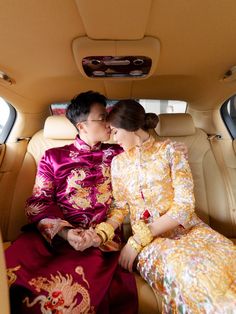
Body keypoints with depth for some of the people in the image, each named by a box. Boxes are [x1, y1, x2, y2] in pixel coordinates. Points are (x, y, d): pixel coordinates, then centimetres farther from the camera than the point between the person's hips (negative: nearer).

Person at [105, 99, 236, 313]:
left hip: (186, 228, 1)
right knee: (184, 271, -32)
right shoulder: (119, 162, 6)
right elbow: (121, 208, 9)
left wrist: (137, 240, -16)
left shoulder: (169, 150, -4)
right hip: (145, 238, 0)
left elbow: (184, 205, -11)